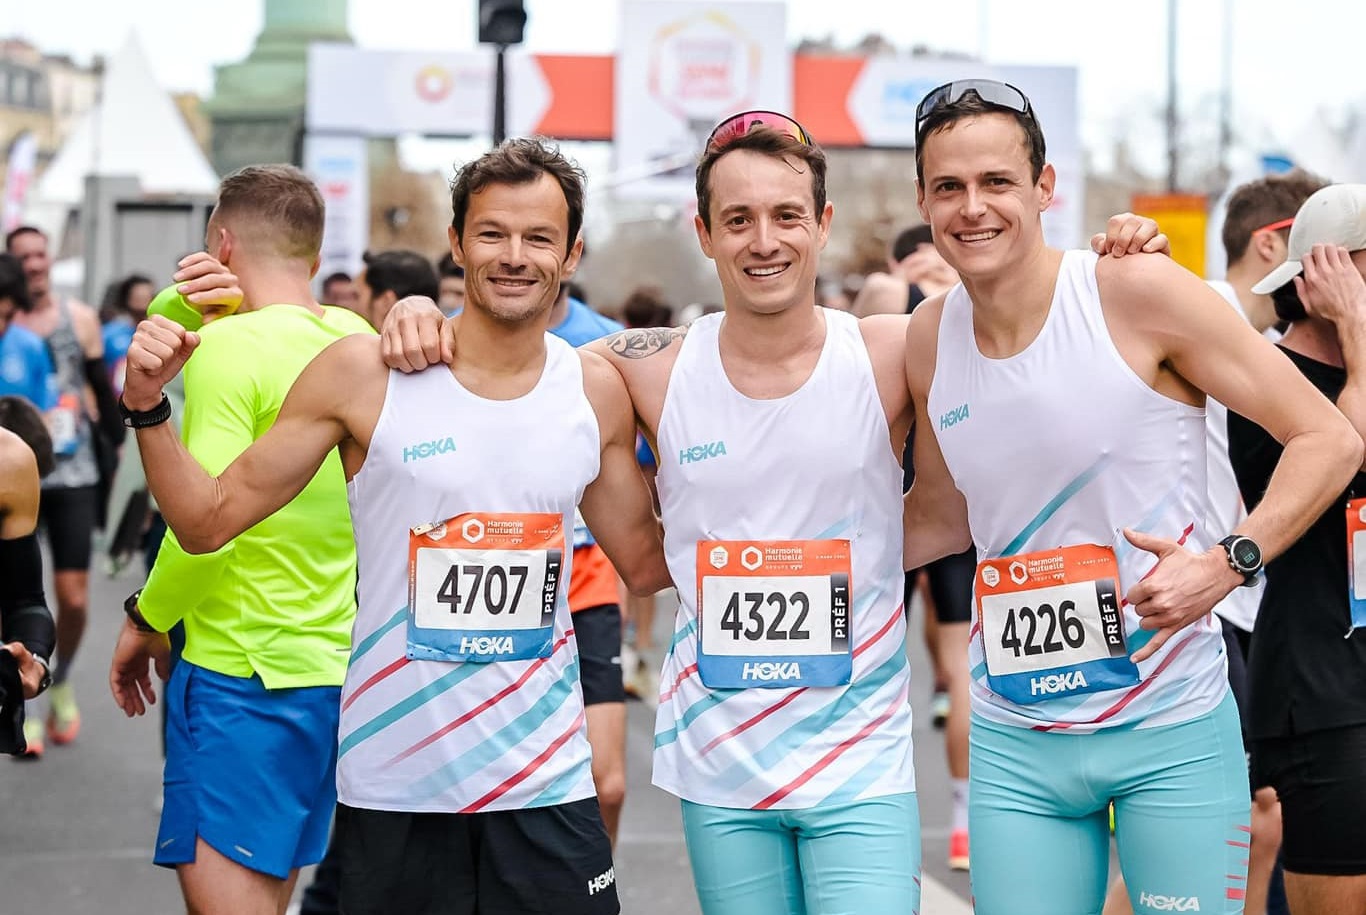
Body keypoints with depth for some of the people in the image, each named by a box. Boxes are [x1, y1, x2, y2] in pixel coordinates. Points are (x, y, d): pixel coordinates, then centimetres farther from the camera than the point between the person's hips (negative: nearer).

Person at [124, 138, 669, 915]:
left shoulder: (597, 392, 4)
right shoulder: (365, 374, -5)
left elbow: (646, 561, 16)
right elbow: (209, 519, 0)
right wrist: (147, 408, -14)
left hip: (544, 783, 2)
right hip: (392, 780, -2)